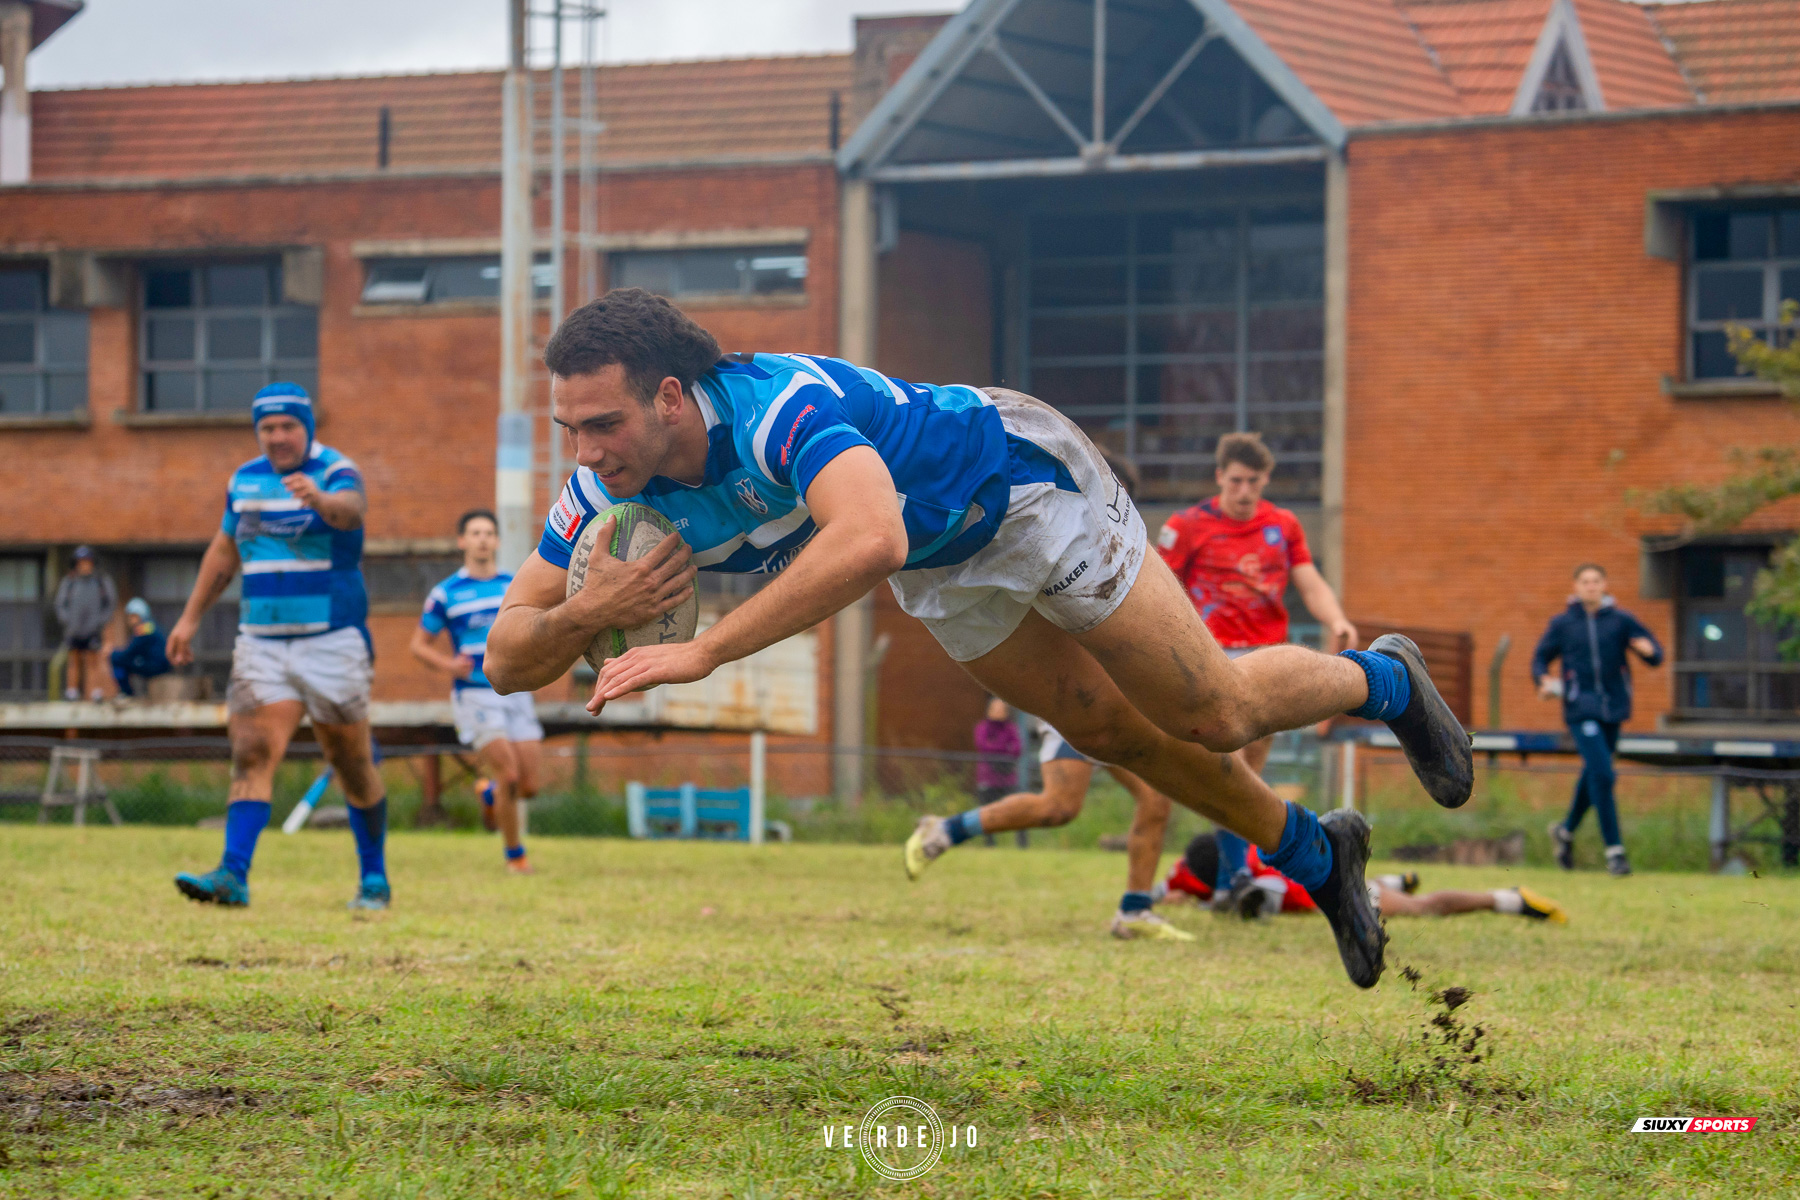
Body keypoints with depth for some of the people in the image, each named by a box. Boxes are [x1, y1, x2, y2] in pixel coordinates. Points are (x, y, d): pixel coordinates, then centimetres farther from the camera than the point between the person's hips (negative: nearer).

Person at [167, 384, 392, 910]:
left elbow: (350, 510, -33)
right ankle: (233, 875, -20)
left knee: (352, 764, 4)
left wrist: (321, 500, -55)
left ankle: (374, 879, 18)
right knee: (253, 753, -11)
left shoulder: (335, 471, -8)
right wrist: (190, 619, 23)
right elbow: (223, 554, 23)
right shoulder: (244, 480, 10)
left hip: (332, 642, -4)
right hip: (261, 644, 4)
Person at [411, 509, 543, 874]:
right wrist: (448, 664, -15)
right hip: (474, 694, -4)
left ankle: (491, 792, 34)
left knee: (529, 786, 0)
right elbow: (418, 645, 5)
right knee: (508, 774, -17)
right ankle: (514, 854, 0)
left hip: (516, 693, 4)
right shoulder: (446, 594, 0)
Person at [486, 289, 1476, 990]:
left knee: (1217, 715, 5)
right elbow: (508, 658, -18)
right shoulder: (607, 492, -24)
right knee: (1110, 732, 19)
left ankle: (1382, 682, 38)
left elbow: (868, 540, -64)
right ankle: (1313, 854, 42)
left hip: (1024, 484, -7)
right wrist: (582, 614, -41)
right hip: (938, 564, 7)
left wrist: (704, 651, -63)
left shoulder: (777, 407, -45)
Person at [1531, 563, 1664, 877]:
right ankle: (1614, 850, -14)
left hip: (1613, 707, 3)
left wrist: (1648, 650, -22)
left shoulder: (1621, 620, 4)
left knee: (1593, 775, 15)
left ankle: (1566, 831, 41)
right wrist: (1544, 679, -9)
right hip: (1581, 707, -3)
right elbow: (1540, 657, 12)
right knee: (1602, 774, -17)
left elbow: (1656, 656, 2)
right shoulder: (1562, 623, 4)